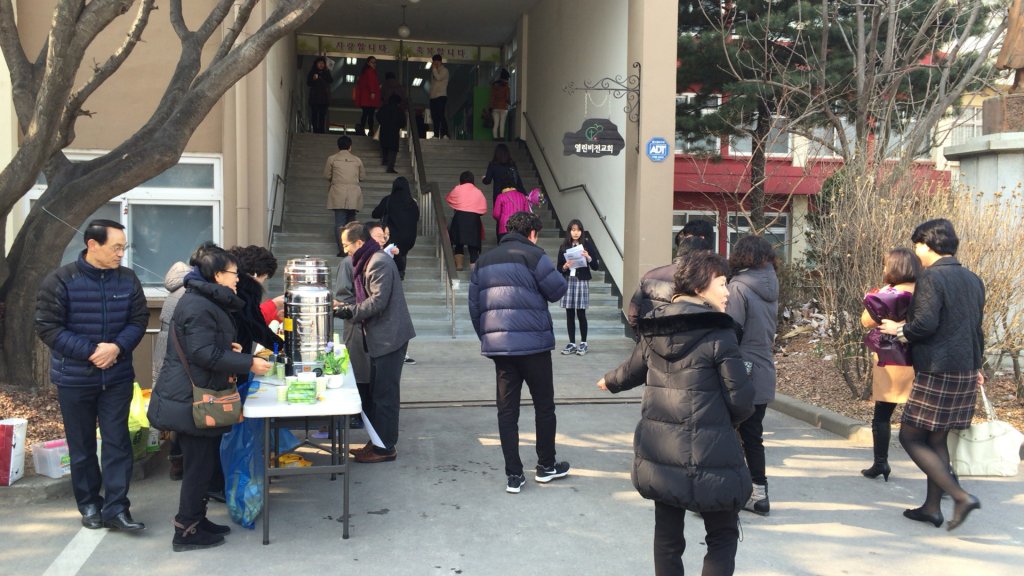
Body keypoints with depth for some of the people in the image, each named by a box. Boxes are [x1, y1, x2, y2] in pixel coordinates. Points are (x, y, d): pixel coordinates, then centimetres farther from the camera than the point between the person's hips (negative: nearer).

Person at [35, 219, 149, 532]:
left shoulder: (128, 279, -3)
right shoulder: (60, 280, -12)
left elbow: (139, 319, 1)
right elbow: (47, 327, -13)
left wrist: (117, 347, -18)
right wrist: (90, 352, -21)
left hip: (117, 377, 2)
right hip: (75, 378, -2)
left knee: (117, 442, 0)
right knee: (82, 446, 10)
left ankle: (115, 508, 5)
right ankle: (89, 505, 24)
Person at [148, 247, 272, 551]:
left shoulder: (206, 301, 16)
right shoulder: (198, 306, -19)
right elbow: (205, 354, -24)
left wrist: (228, 349, 7)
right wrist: (248, 363, -21)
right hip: (191, 400, -11)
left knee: (203, 463, 18)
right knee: (199, 465, -2)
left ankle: (196, 519, 30)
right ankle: (186, 531, 9)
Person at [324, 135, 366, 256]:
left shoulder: (332, 159, 2)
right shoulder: (357, 160, 7)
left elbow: (326, 176, 6)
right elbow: (363, 176, 13)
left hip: (338, 194, -2)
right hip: (354, 195, 2)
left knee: (339, 223, -3)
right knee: (351, 221, 14)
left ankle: (342, 249, -14)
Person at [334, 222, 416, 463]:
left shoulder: (379, 262, -16)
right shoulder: (368, 261, 15)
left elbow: (378, 301, -22)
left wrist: (348, 311, -15)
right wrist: (345, 307, 6)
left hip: (390, 337, -10)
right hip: (381, 337, 10)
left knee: (385, 393, -3)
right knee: (378, 391, 15)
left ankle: (385, 447, 5)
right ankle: (378, 442, 23)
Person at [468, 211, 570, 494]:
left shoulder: (485, 260, 13)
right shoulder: (532, 254, -6)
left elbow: (474, 305, 11)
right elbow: (557, 290, -5)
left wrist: (486, 338, 16)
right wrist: (557, 271, 15)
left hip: (498, 345, 5)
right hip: (533, 343, -5)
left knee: (507, 410, 8)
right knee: (544, 405, 11)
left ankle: (513, 475, 9)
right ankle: (546, 466, 21)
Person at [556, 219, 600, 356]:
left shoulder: (587, 245, 0)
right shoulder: (564, 246, 6)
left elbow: (596, 267, -1)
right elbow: (559, 268, 9)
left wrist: (588, 258, -17)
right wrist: (564, 267, -12)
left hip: (582, 281, -3)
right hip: (567, 281, 3)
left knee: (581, 314, -1)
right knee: (569, 314, 5)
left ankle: (583, 343, 10)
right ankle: (572, 343, 13)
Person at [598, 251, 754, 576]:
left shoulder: (654, 330, 5)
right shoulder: (718, 333, -13)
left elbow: (633, 370, 22)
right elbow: (741, 399, -12)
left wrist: (610, 382, 44)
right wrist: (735, 417, 12)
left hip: (659, 452, 6)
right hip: (708, 454, -6)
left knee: (667, 535, 17)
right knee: (723, 536, 11)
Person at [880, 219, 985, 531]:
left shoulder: (932, 277, -14)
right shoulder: (973, 280, 13)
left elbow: (925, 324, -22)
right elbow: (976, 327, 20)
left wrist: (899, 330, -3)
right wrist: (976, 365, 28)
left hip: (936, 373, -9)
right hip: (966, 371, 9)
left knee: (910, 437, -1)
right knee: (937, 438, 15)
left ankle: (960, 496, -8)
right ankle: (932, 506, 19)